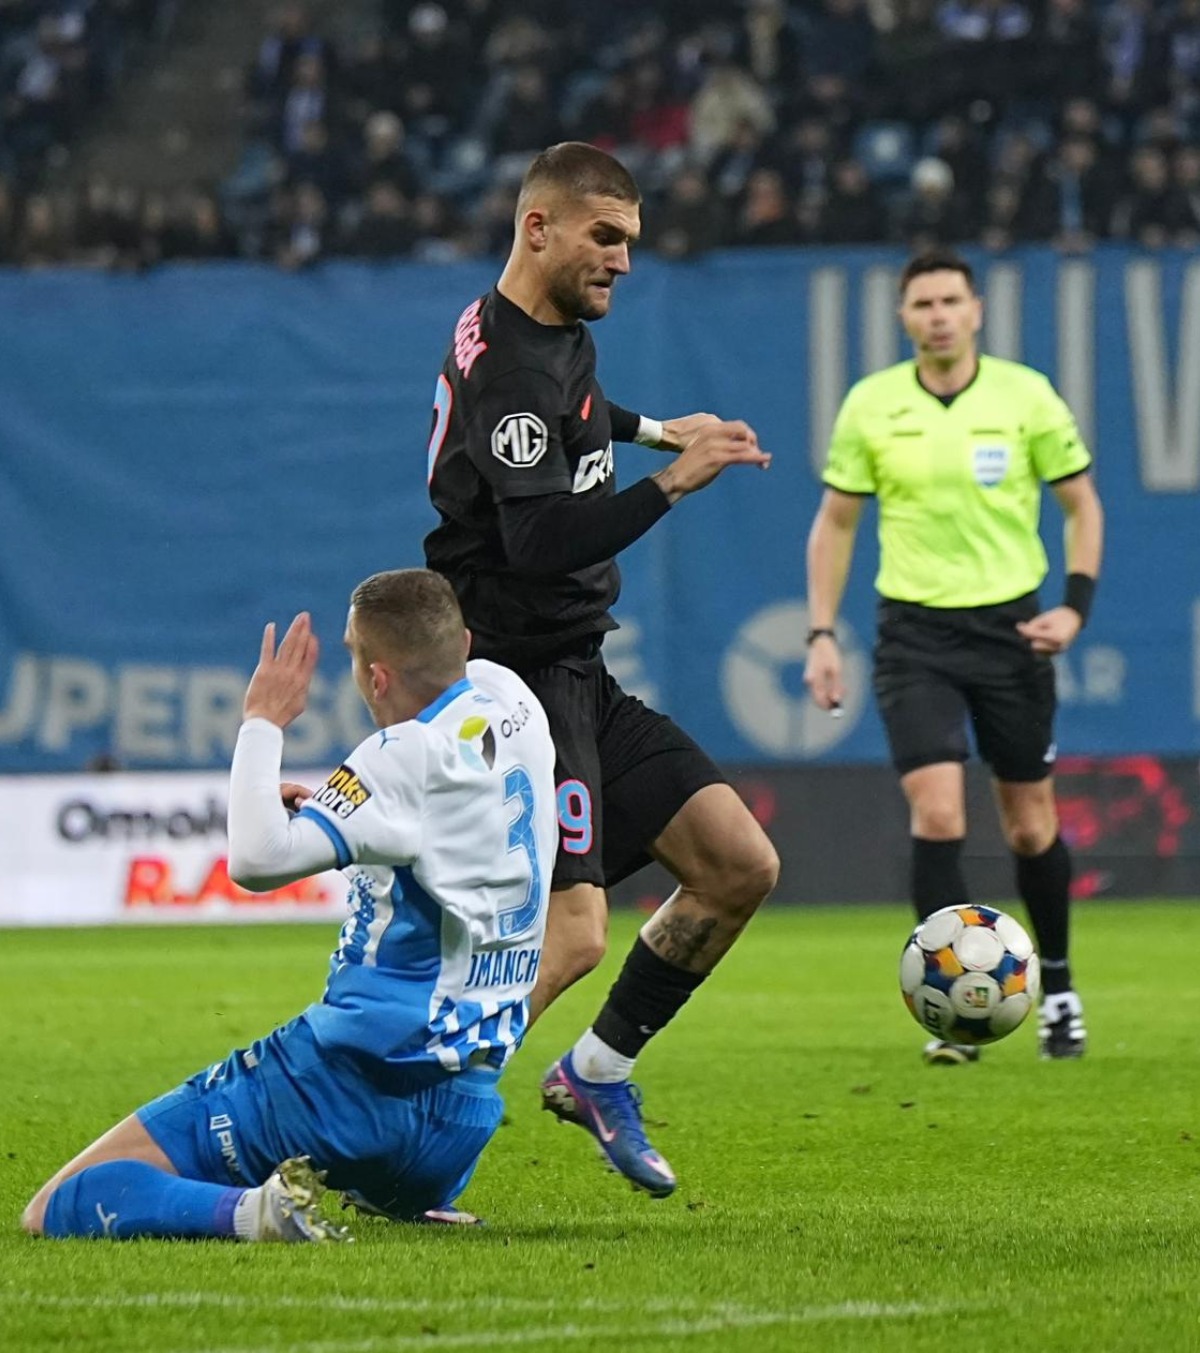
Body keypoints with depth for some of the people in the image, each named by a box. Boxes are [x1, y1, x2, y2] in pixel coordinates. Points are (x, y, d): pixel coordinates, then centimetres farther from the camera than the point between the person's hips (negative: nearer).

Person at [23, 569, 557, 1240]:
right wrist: (335, 806, 15)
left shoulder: (411, 756, -18)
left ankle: (250, 1211, -30)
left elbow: (259, 859, -27)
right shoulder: (511, 700, 6)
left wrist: (263, 723, -13)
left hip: (361, 1070, -9)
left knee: (60, 1209, -14)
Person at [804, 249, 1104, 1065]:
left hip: (1011, 624, 0)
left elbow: (1082, 505, 5)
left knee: (1032, 826, 8)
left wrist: (1076, 605, -7)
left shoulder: (1026, 396, -4)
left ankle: (1058, 988, 30)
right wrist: (822, 635, 1)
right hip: (915, 631, 0)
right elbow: (835, 523, 8)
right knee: (937, 815, -15)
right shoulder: (871, 405, -1)